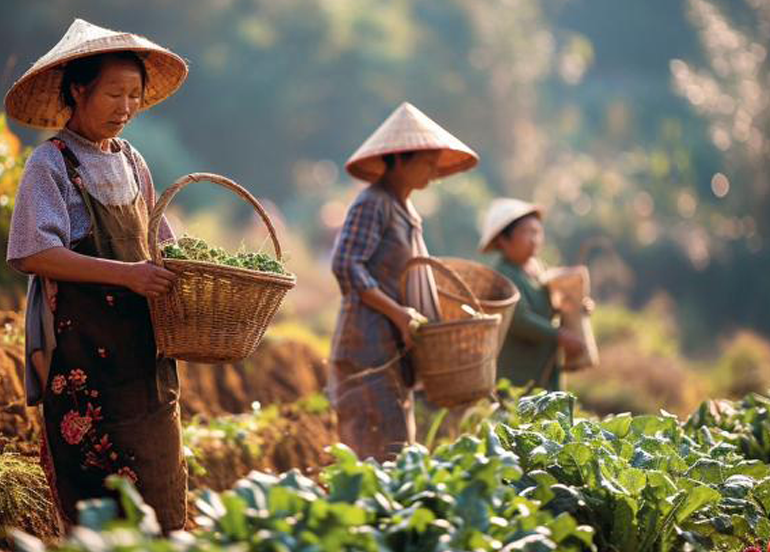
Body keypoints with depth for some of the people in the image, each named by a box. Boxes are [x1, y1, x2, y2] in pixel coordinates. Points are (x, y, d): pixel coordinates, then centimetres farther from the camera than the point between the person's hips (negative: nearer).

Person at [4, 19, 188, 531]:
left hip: (142, 349, 6)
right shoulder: (51, 164, -6)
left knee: (162, 486, 5)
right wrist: (125, 274, -23)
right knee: (94, 494, -4)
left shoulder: (132, 163, 14)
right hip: (82, 350, -6)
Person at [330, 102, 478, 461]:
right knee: (383, 449, -15)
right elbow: (345, 266, -20)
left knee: (400, 452, 9)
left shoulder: (405, 212, 20)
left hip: (393, 350, 10)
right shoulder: (372, 203, -10)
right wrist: (398, 313, -21)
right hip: (369, 345, -10)